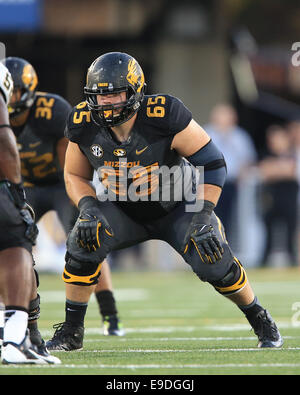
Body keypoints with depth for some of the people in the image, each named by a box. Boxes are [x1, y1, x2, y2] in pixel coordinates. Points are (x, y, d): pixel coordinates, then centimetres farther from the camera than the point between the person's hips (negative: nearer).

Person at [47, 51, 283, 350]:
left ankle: (260, 320, 11)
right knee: (83, 243, -23)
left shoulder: (165, 116, -30)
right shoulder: (83, 125, -18)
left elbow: (213, 163, -21)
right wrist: (88, 208, -21)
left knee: (214, 263, -20)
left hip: (177, 207, -2)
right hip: (124, 211, 3)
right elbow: (75, 176, -1)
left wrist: (202, 216, -27)